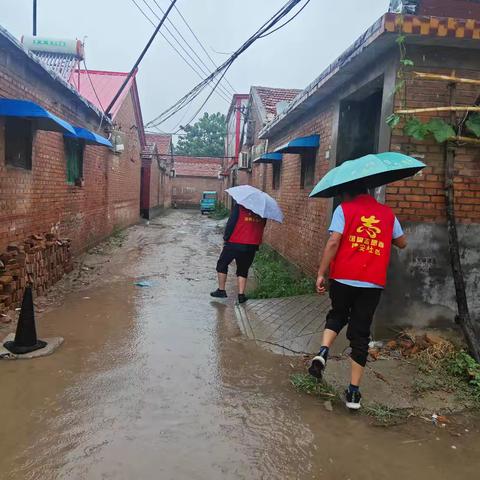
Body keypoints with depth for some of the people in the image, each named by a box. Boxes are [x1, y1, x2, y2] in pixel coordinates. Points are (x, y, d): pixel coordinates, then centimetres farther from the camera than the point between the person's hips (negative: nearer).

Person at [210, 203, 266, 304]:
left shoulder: (239, 206, -11)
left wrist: (226, 237, -1)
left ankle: (221, 290, 16)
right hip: (252, 246, 4)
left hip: (234, 243, -3)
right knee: (243, 270, 15)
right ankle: (241, 295, 9)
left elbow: (231, 223, -12)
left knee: (222, 265, 15)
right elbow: (262, 226, 10)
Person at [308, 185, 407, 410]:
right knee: (360, 334, 9)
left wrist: (321, 273, -7)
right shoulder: (387, 213, 12)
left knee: (337, 316, 25)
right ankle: (354, 392, 11)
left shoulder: (344, 209, 0)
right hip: (373, 283, 2)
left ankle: (323, 352, 0)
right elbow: (402, 243, 22)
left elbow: (333, 242, -10)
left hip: (343, 279, -2)